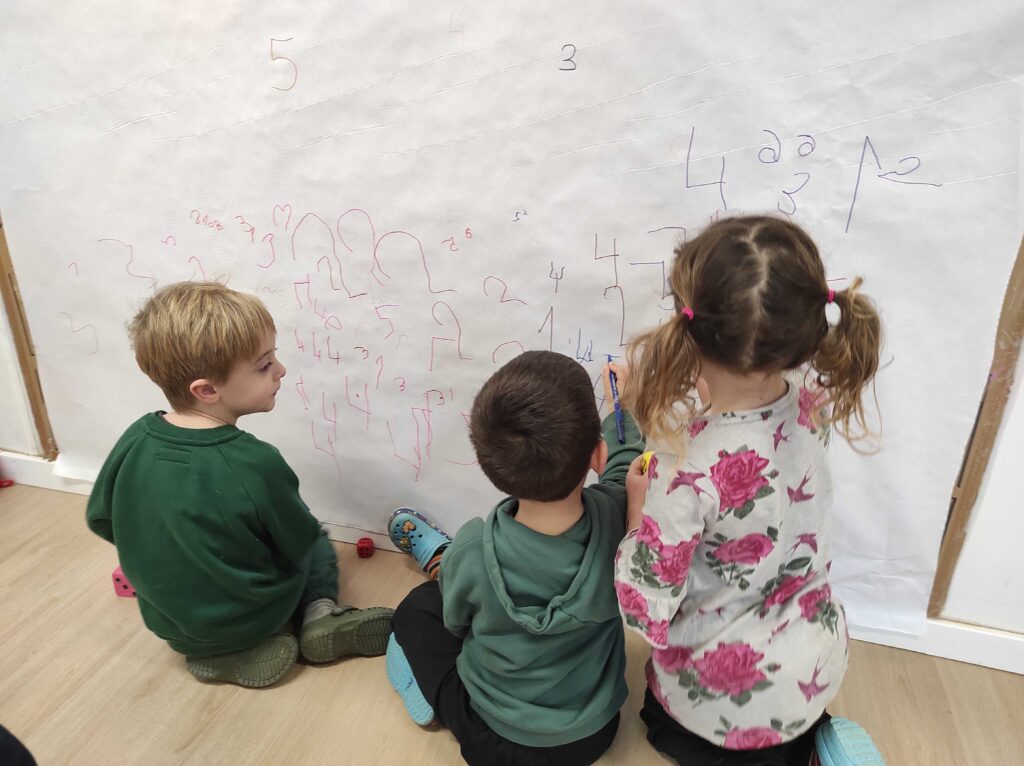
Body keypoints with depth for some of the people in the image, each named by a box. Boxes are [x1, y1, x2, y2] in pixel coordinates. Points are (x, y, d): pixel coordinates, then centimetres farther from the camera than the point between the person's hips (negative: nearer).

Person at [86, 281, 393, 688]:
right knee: (317, 542, 21)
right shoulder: (256, 464, -31)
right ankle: (320, 614, -1)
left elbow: (100, 520, 0)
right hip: (246, 620, -4)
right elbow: (300, 545, -16)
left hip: (166, 621, 4)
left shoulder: (134, 439, -17)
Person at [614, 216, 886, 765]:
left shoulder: (688, 472, -38)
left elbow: (647, 615, -25)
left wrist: (638, 505, -14)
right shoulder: (808, 402, -19)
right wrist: (652, 393, -1)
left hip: (727, 686, -5)